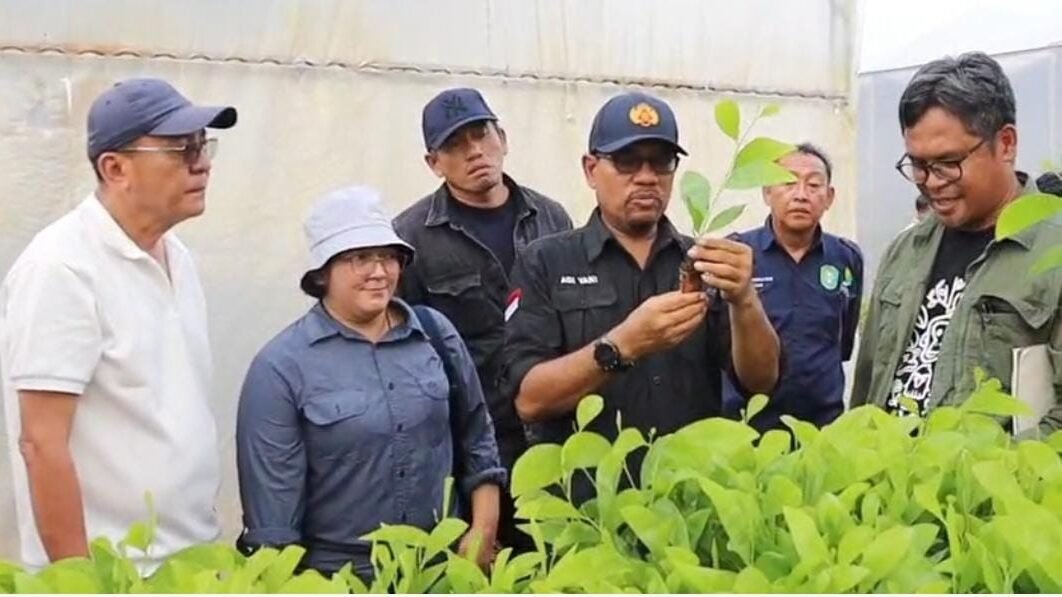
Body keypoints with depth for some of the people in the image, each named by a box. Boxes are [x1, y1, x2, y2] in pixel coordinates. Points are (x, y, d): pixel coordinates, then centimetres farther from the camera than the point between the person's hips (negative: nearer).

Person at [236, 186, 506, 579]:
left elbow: (477, 441, 10)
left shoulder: (436, 334, 2)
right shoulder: (282, 366, -10)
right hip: (336, 576, -3)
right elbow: (272, 495, -10)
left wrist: (484, 531, 3)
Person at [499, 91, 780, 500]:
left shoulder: (701, 263, 10)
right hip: (583, 502, -2)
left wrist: (744, 301, -17)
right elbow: (530, 398, -7)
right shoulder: (545, 263, 3)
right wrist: (622, 345, -21)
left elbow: (760, 381, 1)